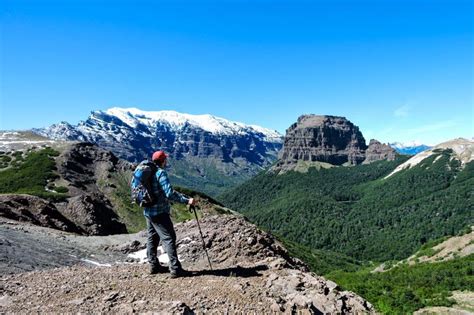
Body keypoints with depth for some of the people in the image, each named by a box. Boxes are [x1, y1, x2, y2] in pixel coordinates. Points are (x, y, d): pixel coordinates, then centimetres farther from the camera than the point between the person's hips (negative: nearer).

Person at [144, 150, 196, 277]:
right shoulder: (160, 173, -18)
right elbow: (169, 193, -26)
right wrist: (186, 200, -25)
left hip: (148, 211, 9)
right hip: (159, 212, -9)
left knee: (152, 238, 18)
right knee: (169, 238, -5)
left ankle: (154, 265, 28)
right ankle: (175, 269, -3)